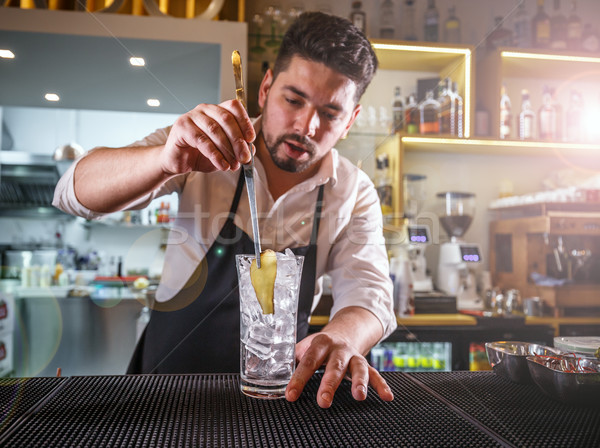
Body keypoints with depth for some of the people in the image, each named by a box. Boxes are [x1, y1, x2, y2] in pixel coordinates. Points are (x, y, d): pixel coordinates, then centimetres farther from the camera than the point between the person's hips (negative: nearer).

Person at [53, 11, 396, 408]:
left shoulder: (354, 193, -5)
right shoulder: (203, 145, -10)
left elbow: (368, 293, -13)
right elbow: (75, 193, -16)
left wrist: (342, 338, -38)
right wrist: (165, 160, -38)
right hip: (168, 370, -3)